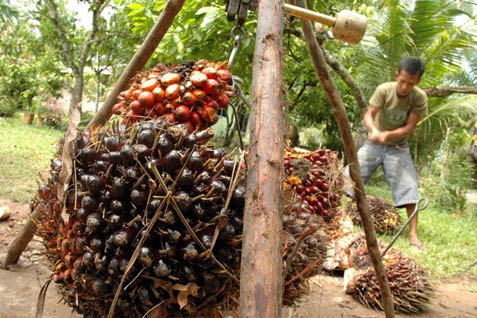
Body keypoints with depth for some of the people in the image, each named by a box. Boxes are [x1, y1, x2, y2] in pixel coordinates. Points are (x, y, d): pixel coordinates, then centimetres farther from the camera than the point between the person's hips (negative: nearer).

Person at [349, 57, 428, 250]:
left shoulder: (419, 98, -17)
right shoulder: (384, 90, -18)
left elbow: (409, 127, -19)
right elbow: (369, 114, -24)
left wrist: (387, 134, -35)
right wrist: (373, 130, -45)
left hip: (397, 147, 0)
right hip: (373, 144, 0)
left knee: (409, 187, -8)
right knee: (349, 177, -5)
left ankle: (413, 235, -1)